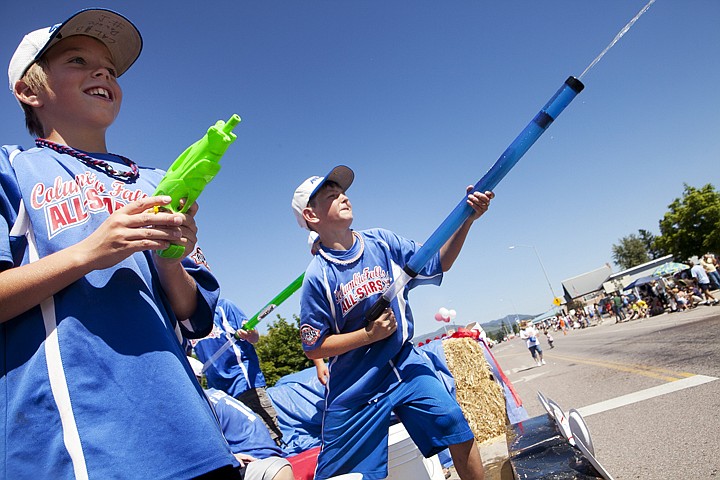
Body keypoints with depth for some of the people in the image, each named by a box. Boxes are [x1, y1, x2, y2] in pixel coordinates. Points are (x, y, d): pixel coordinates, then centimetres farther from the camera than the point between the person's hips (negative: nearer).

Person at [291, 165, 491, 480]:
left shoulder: (381, 241, -4)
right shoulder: (318, 276, -15)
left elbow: (438, 263, 1)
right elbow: (313, 348, -10)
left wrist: (466, 219, -13)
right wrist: (369, 334, -17)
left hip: (405, 365, 3)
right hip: (355, 386, -3)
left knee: (457, 429, -3)